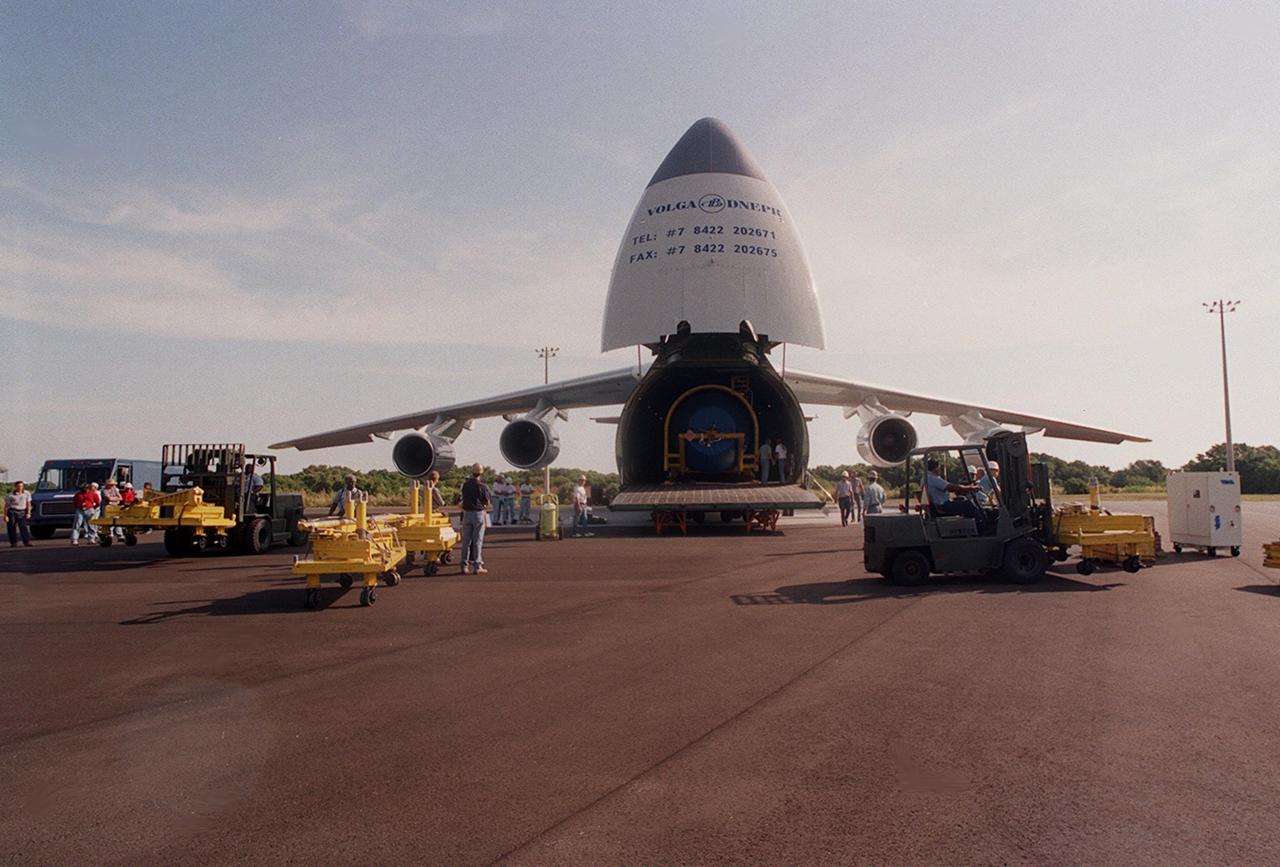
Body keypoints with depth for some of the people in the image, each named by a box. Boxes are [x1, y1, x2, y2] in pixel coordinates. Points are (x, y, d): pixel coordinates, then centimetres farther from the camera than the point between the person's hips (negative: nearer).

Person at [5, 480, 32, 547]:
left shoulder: (27, 493, 2)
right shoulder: (10, 495, -4)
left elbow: (28, 504, 5)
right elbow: (6, 506, -3)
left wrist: (28, 513, -4)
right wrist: (5, 516, -8)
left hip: (22, 512, 1)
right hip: (12, 512, -1)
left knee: (23, 527, -8)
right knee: (12, 528, -1)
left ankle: (27, 542, -12)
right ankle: (13, 543, 6)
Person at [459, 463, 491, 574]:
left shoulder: (465, 485, 3)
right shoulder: (483, 486, -10)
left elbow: (464, 499, 5)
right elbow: (488, 502, -3)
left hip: (467, 514, 4)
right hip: (479, 514, -4)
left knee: (466, 540, 9)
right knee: (478, 540, 1)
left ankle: (465, 565, 11)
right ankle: (477, 566, 2)